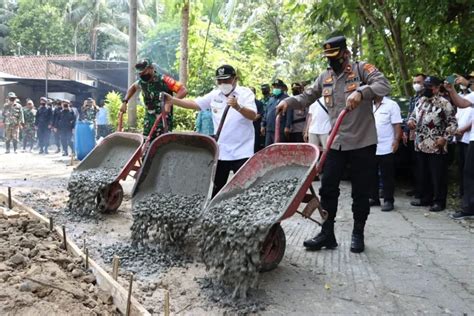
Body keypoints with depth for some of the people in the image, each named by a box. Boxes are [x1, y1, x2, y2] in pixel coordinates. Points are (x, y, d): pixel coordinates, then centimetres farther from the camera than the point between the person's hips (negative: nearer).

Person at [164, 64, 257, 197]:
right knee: (217, 187, 16)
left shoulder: (246, 93, -8)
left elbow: (253, 115, -21)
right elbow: (195, 104, 7)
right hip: (220, 151, 5)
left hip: (241, 152, -5)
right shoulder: (215, 94, 6)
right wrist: (172, 100, -4)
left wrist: (238, 107, -40)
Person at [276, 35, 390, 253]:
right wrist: (288, 102, -4)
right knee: (328, 188, 3)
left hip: (363, 143, -4)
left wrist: (361, 92, -37)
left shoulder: (362, 69, -5)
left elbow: (384, 85, -19)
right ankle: (327, 233, 12)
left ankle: (358, 234, 20)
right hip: (336, 143, 5)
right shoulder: (325, 77, 11)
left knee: (360, 192, 6)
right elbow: (307, 97, 15)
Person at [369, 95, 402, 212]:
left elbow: (397, 125, -6)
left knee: (387, 176, 1)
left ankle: (388, 201, 8)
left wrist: (396, 140, -15)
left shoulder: (391, 105, -3)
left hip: (386, 148, -5)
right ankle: (373, 198, 23)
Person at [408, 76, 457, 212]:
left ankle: (439, 201, 10)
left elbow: (453, 123, -8)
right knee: (422, 175, 14)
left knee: (438, 176, 1)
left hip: (437, 147, -7)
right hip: (420, 145, 7)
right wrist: (410, 121, 0)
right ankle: (425, 198, 27)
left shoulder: (444, 103, -9)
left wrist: (444, 137, -17)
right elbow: (414, 115, 23)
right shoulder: (421, 101, 13)